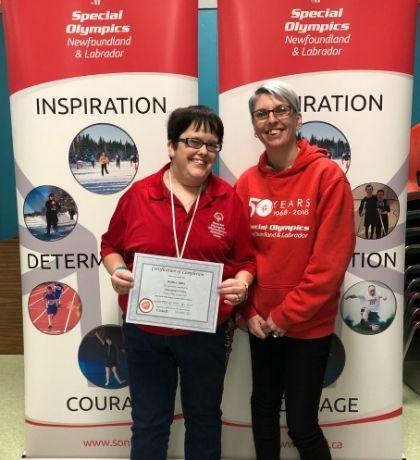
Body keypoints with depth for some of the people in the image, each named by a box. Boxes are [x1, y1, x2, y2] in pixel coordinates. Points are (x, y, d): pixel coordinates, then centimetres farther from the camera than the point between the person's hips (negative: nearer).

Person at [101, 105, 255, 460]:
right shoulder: (138, 195, -4)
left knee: (204, 418, 21)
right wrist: (117, 272, -13)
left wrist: (241, 284, -19)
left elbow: (246, 260, 2)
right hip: (145, 331, 0)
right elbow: (110, 245, 6)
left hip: (207, 332, 1)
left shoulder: (229, 199, -3)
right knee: (149, 423, 17)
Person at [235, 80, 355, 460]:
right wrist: (249, 311, -5)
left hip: (309, 325, -4)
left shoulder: (327, 175, -12)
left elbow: (331, 258, -15)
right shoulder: (247, 182, 0)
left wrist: (287, 314, -13)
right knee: (263, 408, 20)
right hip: (261, 323, 4)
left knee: (302, 424, 5)